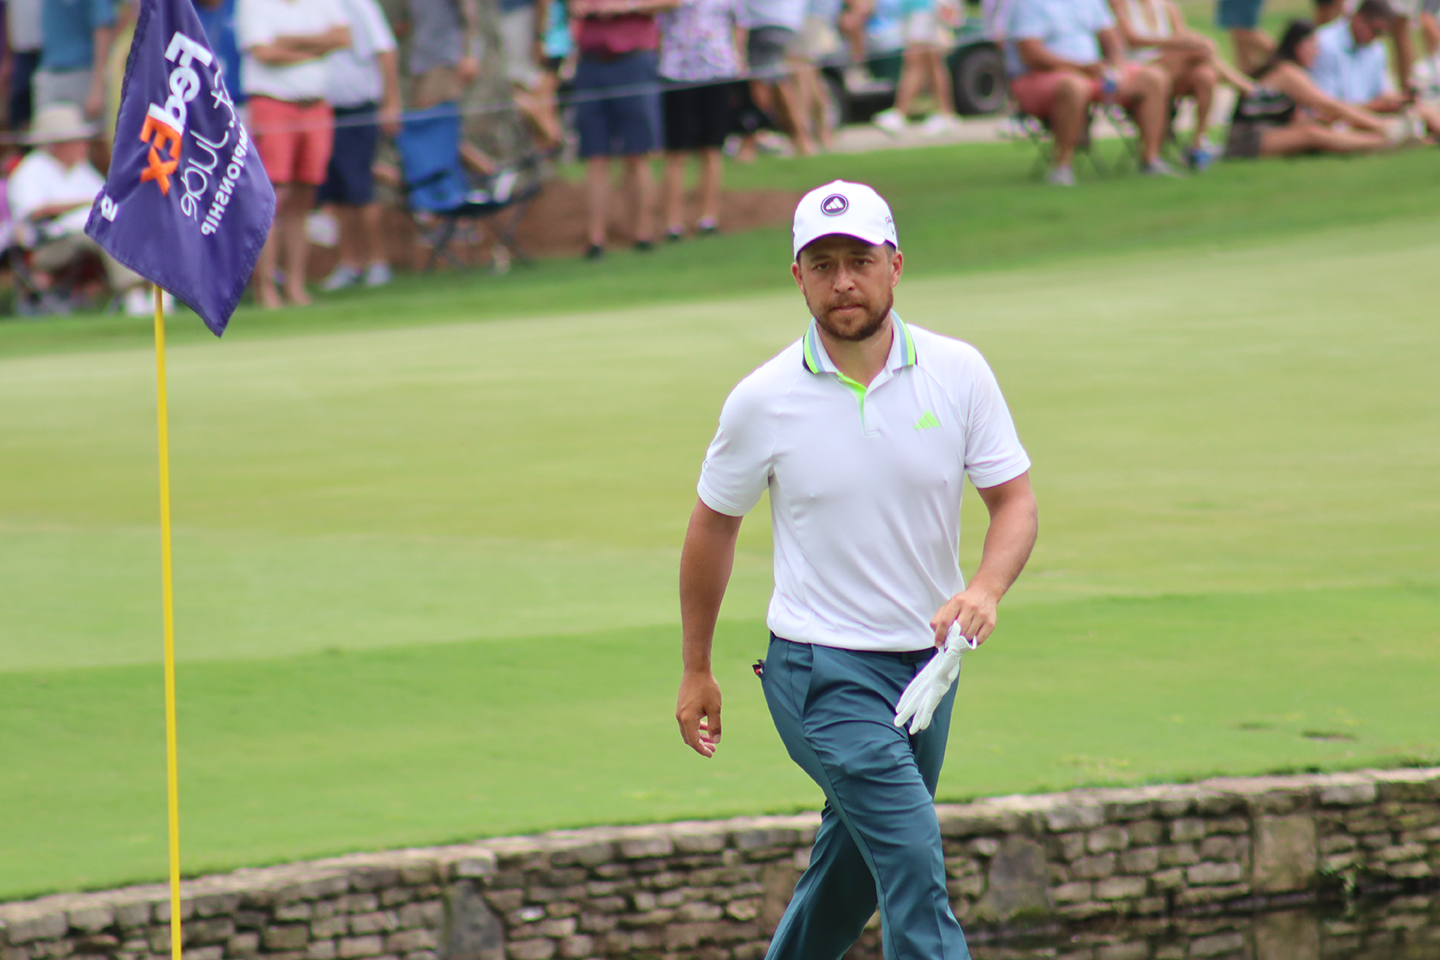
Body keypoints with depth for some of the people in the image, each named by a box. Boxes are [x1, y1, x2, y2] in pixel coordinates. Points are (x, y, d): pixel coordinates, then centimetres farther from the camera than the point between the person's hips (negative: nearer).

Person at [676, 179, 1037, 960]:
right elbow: (713, 525, 6)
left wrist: (986, 589, -22)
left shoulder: (957, 373, -4)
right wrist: (696, 671, 12)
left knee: (853, 873, 17)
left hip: (926, 659, 4)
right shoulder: (764, 401, -8)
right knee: (914, 860, -19)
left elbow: (1014, 499, 0)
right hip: (822, 671, -4)